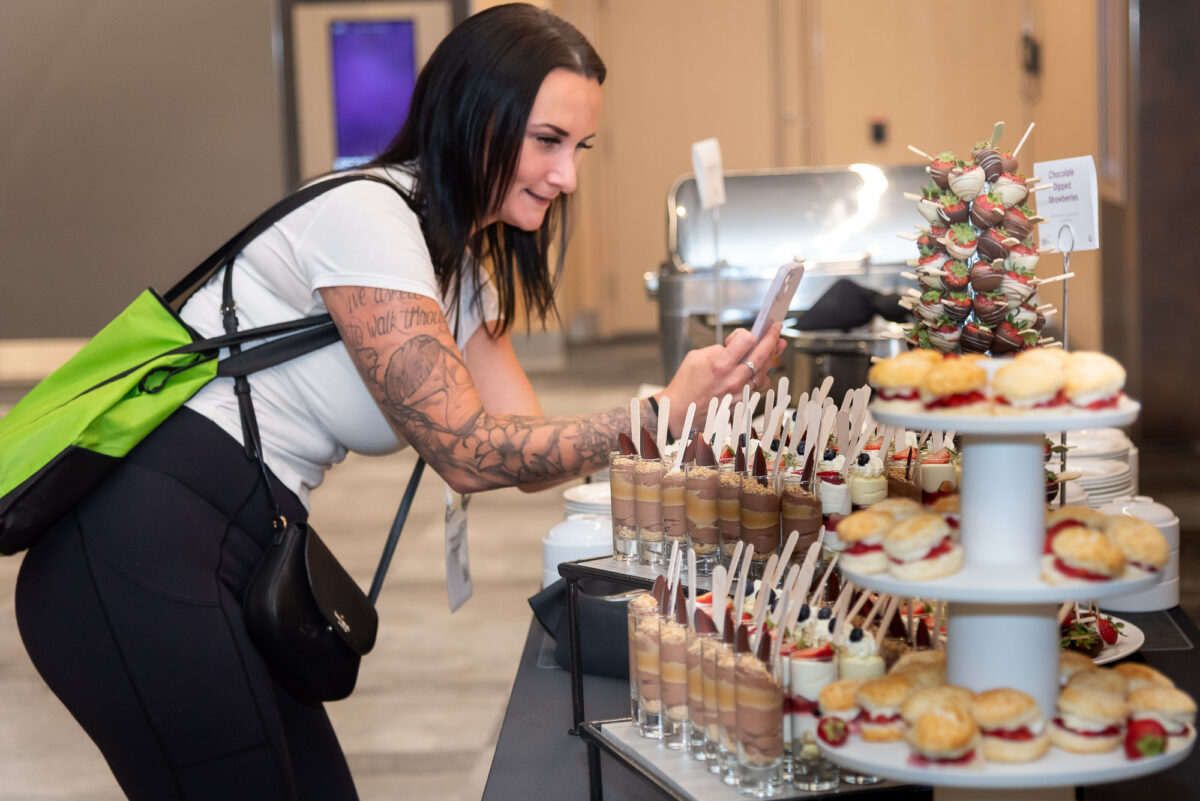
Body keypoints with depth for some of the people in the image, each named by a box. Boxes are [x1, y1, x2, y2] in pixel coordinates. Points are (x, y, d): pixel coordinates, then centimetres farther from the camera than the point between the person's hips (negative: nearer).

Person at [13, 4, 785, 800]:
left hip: (230, 561, 10)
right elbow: (468, 452, -15)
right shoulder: (366, 213, -14)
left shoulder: (464, 270, 16)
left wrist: (693, 399, -4)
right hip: (144, 557, -9)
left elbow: (523, 447, 8)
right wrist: (661, 412, -17)